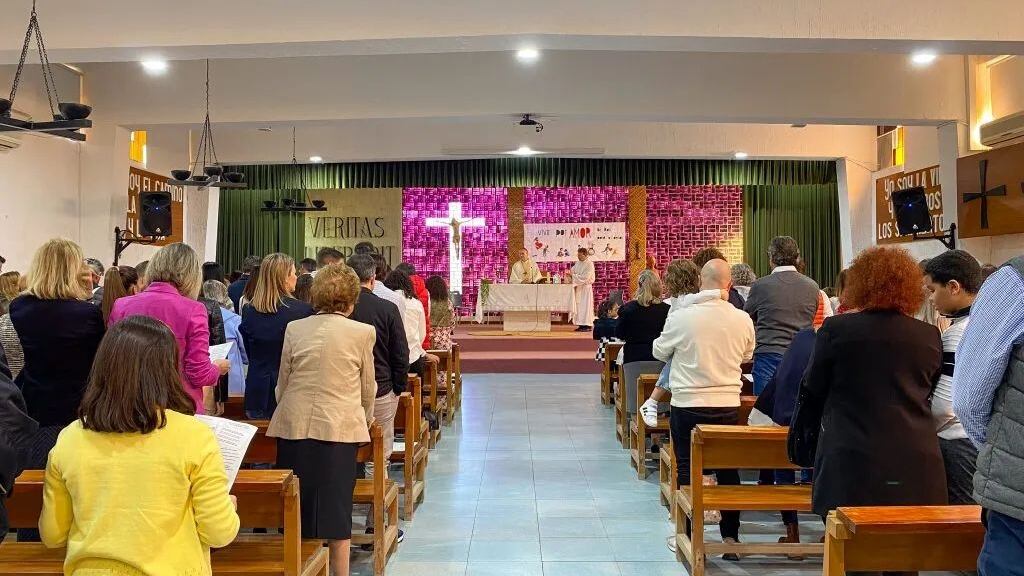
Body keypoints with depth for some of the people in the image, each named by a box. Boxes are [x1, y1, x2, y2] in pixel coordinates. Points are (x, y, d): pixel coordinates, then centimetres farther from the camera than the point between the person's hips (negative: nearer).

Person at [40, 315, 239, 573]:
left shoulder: (69, 440, -10)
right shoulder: (193, 436, -20)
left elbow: (52, 536, 3)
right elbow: (219, 533, -14)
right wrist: (228, 508, 6)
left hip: (90, 568, 3)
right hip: (168, 568, -2)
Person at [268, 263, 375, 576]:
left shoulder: (294, 329, 2)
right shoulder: (362, 332, -4)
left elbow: (282, 385, 10)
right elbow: (368, 390, 6)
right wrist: (364, 420, 24)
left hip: (294, 427, 2)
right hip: (339, 429, -2)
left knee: (297, 509, 14)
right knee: (336, 509, 8)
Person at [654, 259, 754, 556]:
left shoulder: (681, 317, -14)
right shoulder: (742, 319, -6)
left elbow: (659, 352, 2)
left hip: (688, 404, -2)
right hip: (728, 405, 2)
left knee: (688, 470, 10)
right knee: (728, 470, 13)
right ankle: (730, 535, 20)